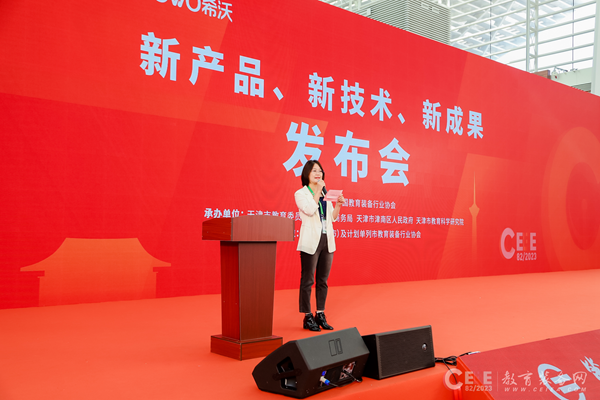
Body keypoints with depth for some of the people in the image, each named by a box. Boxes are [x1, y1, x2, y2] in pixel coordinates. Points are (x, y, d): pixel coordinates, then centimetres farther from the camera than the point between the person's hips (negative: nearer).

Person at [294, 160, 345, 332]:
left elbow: (333, 217, 15)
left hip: (327, 240, 6)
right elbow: (310, 210, -18)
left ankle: (320, 315, 18)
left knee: (323, 280, 9)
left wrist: (338, 204, -1)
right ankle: (308, 317, 6)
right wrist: (318, 191, -12)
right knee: (307, 280, -1)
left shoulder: (325, 194, 16)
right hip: (311, 241, -6)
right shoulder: (301, 194, 0)